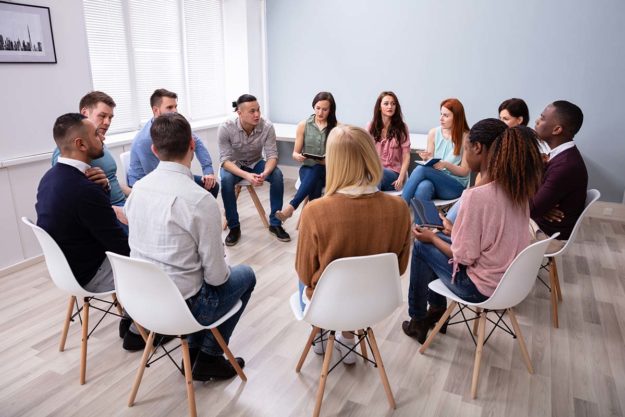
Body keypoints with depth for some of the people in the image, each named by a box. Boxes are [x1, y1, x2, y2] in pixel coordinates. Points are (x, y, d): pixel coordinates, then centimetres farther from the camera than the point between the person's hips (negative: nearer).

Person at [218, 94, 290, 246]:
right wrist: (246, 175, -43)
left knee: (277, 175, -27)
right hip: (233, 165, -2)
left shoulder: (267, 127, -22)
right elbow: (225, 160, -25)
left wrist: (265, 173, -42)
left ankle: (275, 224, -12)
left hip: (256, 163, 2)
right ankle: (234, 227, -16)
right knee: (226, 180, -35)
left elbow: (272, 155, -19)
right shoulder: (226, 128, -25)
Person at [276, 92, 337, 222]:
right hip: (307, 168, 1)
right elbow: (295, 153, 6)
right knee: (314, 188, -34)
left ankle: (290, 207, -41)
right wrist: (298, 157, -19)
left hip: (328, 170, -1)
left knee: (315, 170, -37)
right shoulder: (303, 125, 3)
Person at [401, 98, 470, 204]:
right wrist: (427, 159, -12)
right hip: (434, 179, 3)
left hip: (456, 186, -3)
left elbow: (464, 171, -2)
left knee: (421, 169, -29)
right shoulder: (433, 133, 8)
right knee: (423, 187, -36)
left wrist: (445, 164, -19)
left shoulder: (466, 137, -4)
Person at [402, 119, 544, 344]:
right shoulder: (516, 187, -3)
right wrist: (455, 231, 17)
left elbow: (464, 257, -21)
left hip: (482, 288, -8)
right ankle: (436, 308, 32)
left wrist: (432, 238, -4)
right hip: (511, 280, 8)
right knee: (440, 240, 19)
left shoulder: (476, 195, -29)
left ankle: (418, 320, 24)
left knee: (421, 246, 7)